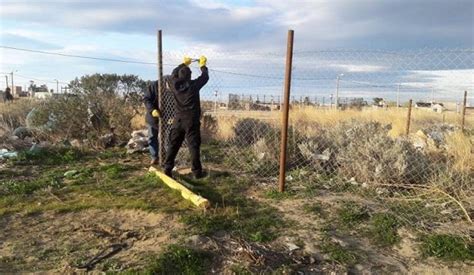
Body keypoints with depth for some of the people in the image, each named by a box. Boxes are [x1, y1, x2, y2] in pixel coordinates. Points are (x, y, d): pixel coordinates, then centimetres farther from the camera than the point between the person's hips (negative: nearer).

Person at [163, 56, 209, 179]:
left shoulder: (174, 85, 3)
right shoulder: (193, 85, -6)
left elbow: (174, 74, 24)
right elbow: (205, 77, 10)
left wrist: (184, 64, 37)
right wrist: (202, 65, 27)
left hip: (178, 119, 4)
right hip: (191, 120, -3)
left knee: (173, 145, 10)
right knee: (194, 146, -1)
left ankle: (167, 169, 12)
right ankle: (197, 172, 1)